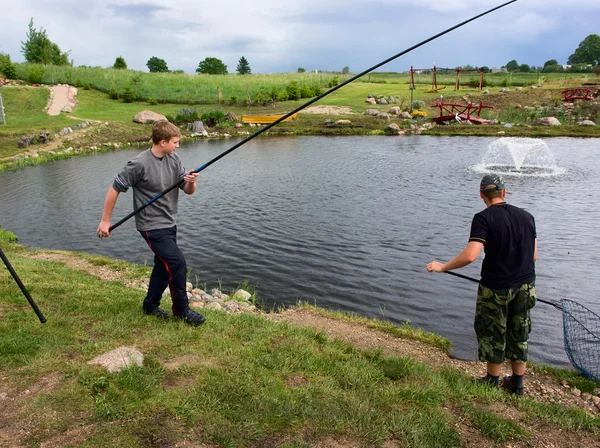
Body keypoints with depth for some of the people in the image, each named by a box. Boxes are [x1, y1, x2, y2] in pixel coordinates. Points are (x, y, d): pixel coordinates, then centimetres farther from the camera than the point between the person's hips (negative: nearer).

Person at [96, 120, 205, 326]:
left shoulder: (173, 160, 0)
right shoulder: (140, 164, -20)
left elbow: (188, 191, 1)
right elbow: (115, 189, -13)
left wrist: (191, 181, -23)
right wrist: (105, 221, -9)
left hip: (169, 224, 8)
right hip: (152, 226, -8)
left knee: (164, 265, 16)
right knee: (177, 264, -10)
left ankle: (150, 305, 34)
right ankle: (182, 309, 7)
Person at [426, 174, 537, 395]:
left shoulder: (484, 218, -15)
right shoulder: (526, 216, 3)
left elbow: (470, 255, -26)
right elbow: (533, 256, 7)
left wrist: (442, 267, -14)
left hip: (496, 288, -5)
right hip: (525, 286, 6)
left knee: (493, 334, 13)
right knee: (519, 335, 18)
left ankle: (492, 381, 29)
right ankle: (517, 384, 32)